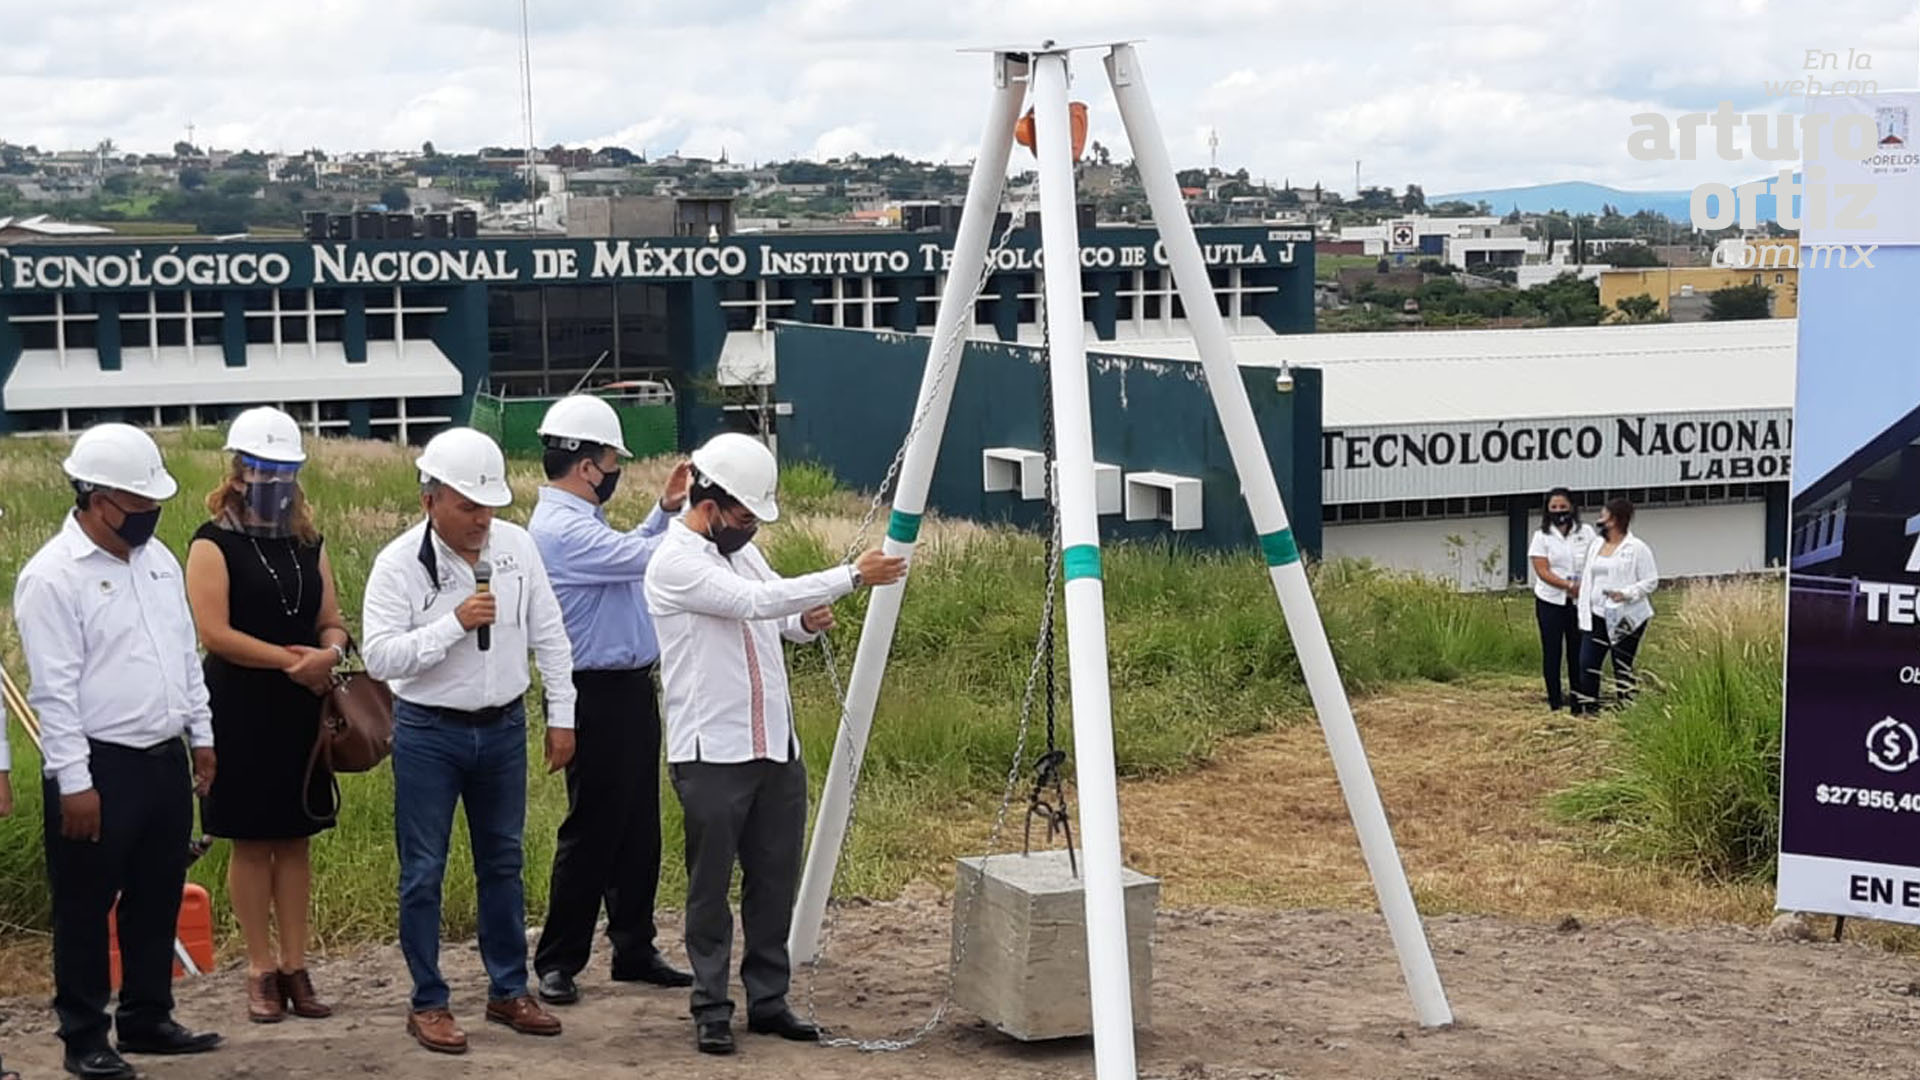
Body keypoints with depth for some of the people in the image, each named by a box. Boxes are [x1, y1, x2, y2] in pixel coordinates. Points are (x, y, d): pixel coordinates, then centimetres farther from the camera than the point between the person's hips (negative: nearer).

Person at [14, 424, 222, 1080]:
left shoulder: (157, 559, 9)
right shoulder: (52, 577, -14)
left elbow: (187, 654, 17)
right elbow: (53, 689, -16)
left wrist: (201, 736, 14)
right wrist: (74, 782, -18)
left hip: (165, 760, 7)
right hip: (99, 767, -7)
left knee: (157, 899, 15)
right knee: (86, 909, 4)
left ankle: (147, 1018, 28)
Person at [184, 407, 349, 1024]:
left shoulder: (307, 544, 12)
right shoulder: (215, 545, -5)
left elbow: (331, 621, 12)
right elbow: (214, 632, -14)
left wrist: (329, 651, -11)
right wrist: (290, 658, -16)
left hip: (301, 707, 5)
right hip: (240, 710, -5)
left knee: (294, 839, 7)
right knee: (251, 841, 2)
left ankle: (294, 967, 13)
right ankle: (261, 971, 9)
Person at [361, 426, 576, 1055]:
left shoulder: (516, 546, -2)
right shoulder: (399, 564, -14)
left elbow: (548, 634, 5)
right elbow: (379, 656, -21)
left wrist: (562, 716, 4)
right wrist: (454, 623, -27)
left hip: (504, 727, 4)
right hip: (429, 733, -4)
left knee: (503, 863, 14)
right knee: (423, 873, 2)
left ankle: (509, 991, 25)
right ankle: (428, 1004, 13)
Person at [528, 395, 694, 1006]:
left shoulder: (584, 521, 13)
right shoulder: (561, 529, -20)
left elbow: (630, 557, 29)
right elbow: (645, 557, -25)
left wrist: (666, 509, 17)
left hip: (630, 690, 10)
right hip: (597, 697, -10)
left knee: (638, 830, 14)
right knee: (592, 830, -4)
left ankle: (634, 950, 23)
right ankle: (557, 963, 6)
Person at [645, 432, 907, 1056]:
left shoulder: (741, 550, 12)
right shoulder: (674, 564, -15)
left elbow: (781, 616, 22)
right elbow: (759, 600, -26)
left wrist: (809, 621, -4)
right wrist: (853, 576, -25)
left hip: (776, 747, 8)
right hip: (712, 755, -8)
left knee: (775, 882, 11)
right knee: (710, 886, 3)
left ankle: (769, 1001, 20)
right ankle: (711, 1010, 12)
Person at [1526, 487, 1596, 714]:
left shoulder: (1586, 533, 4)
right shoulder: (1542, 536, 0)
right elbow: (1543, 572, -9)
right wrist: (1570, 586, -20)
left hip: (1579, 602, 1)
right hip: (1550, 602, -1)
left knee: (1577, 653, 4)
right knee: (1552, 652, 2)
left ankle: (1579, 703, 10)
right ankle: (1555, 702, 9)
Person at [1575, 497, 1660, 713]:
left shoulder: (1637, 548, -7)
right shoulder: (1595, 545, 11)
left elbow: (1651, 581, -8)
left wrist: (1627, 594, -23)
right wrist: (1584, 612, 8)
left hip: (1626, 618, -6)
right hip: (1598, 616, 6)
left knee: (1622, 667, 2)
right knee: (1587, 664, 0)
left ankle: (1625, 710, 11)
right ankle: (1590, 709, 8)